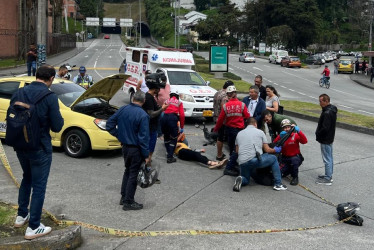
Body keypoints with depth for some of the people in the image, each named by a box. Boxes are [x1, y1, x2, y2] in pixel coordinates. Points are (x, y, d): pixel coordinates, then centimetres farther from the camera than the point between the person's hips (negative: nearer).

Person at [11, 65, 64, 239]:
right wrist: (59, 119, 5)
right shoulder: (50, 97, -17)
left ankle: (21, 215, 36)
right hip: (40, 148, -6)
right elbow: (57, 127, -15)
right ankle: (33, 228, 9)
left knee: (27, 178, 27)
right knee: (39, 186, 4)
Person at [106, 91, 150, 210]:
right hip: (136, 149, -6)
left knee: (127, 171, 22)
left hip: (125, 146, 6)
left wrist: (119, 135, 10)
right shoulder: (143, 115, -19)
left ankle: (123, 197, 30)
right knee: (133, 175, 4)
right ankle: (128, 202, 11)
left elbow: (109, 124, 6)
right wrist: (146, 156, -13)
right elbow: (144, 137, -19)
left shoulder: (122, 110, 0)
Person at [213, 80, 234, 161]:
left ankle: (220, 153, 30)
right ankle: (219, 155, 7)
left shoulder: (217, 93, 9)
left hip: (216, 117, 10)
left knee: (219, 137, 19)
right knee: (221, 138, -1)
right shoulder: (225, 96, -20)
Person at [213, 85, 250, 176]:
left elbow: (221, 119, -2)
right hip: (239, 129, -3)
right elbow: (247, 116, -6)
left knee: (232, 149, 18)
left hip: (229, 129, 3)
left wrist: (216, 129, 12)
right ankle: (228, 168, -9)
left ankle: (232, 166, 30)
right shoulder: (242, 104, -11)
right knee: (236, 150, -2)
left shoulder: (225, 106, -7)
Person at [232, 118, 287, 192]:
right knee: (273, 158, 21)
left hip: (242, 163, 4)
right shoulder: (260, 132, 11)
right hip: (255, 160, -4)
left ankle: (240, 180, -9)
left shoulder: (239, 133, 21)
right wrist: (275, 150, 31)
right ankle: (278, 184, 17)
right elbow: (267, 150, 11)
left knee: (245, 180, 29)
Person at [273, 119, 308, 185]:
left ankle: (295, 177, -12)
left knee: (294, 160, -38)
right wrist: (280, 136, -31)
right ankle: (290, 169, 22)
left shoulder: (295, 135, -9)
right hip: (285, 158, 3)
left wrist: (298, 130, -37)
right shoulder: (281, 136, -2)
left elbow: (304, 141, -27)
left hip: (296, 157, -3)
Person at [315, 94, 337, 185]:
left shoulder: (327, 113, -26)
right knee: (330, 158, 19)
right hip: (330, 138, 11)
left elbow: (325, 128, -28)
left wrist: (318, 134, -12)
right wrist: (318, 133, 12)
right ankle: (329, 175, 30)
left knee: (327, 159, -2)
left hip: (325, 140, -10)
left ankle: (327, 179, 5)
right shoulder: (332, 110, 6)